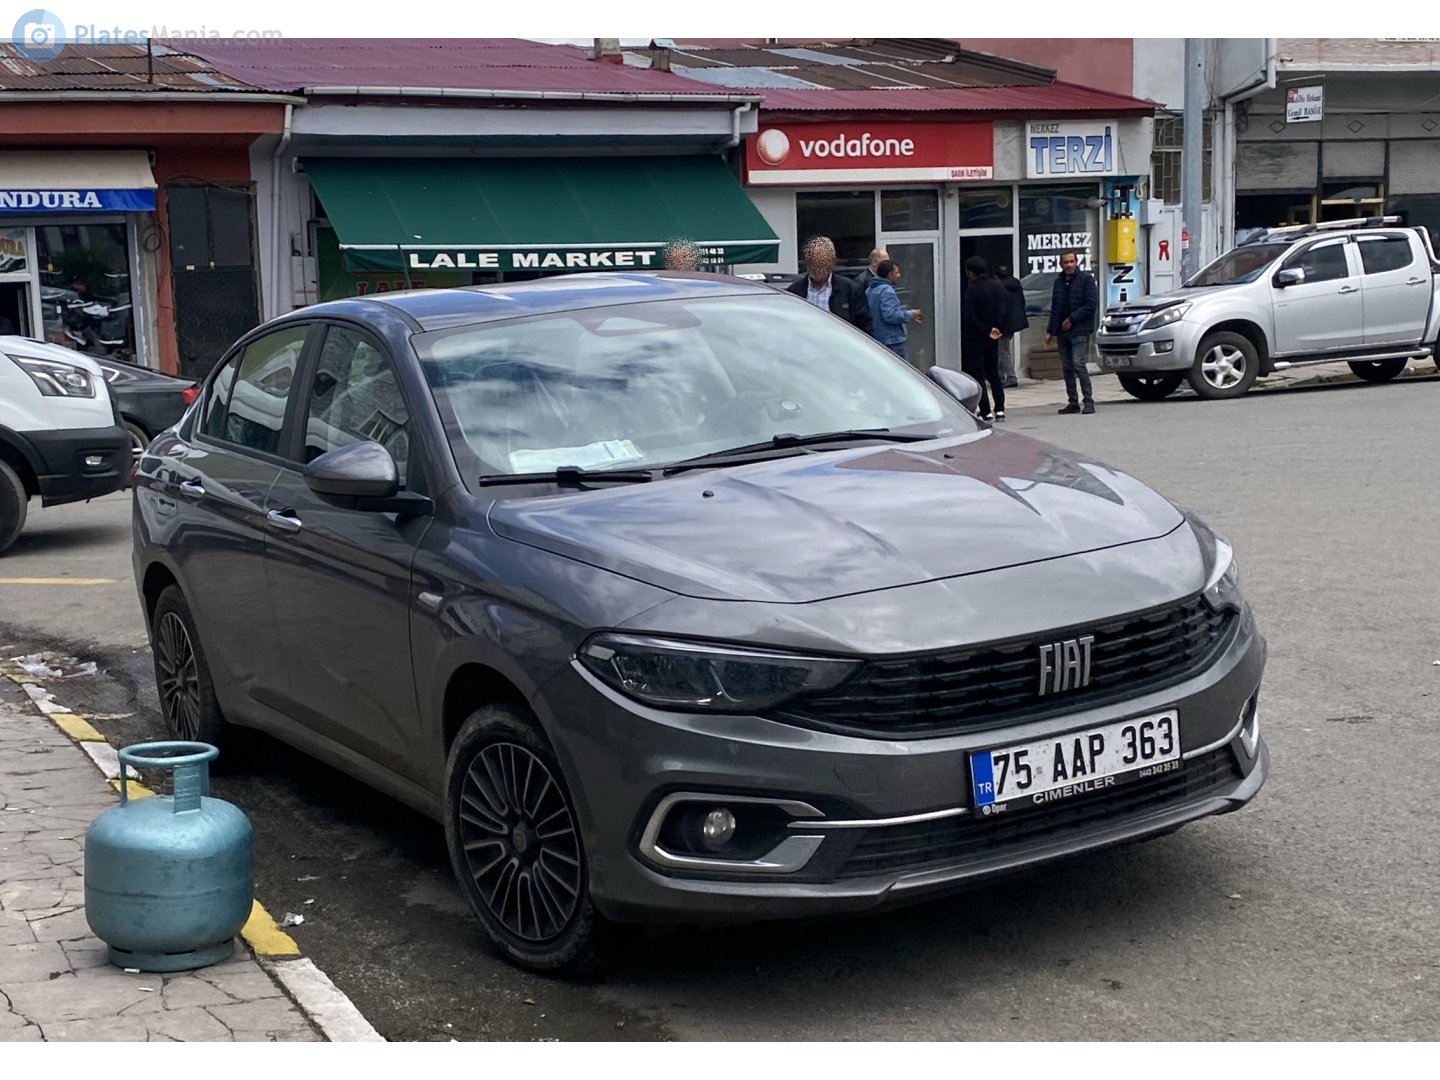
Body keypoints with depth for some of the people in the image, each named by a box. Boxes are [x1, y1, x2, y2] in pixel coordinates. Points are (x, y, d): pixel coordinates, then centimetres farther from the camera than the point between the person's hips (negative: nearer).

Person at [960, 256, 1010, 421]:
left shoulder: (972, 290, -15)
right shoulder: (999, 287, 6)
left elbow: (969, 317, -19)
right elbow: (1007, 313, 6)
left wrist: (986, 331, -12)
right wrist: (999, 330, 4)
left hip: (975, 339, -6)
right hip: (993, 339, 6)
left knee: (977, 376, -1)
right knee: (994, 374, 16)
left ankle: (986, 412, -5)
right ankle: (1000, 410, 13)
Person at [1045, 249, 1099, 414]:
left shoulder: (1086, 279, -4)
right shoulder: (1059, 281, 15)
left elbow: (1092, 304, -11)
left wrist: (1072, 319, -12)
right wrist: (1050, 330, 14)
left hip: (1080, 331, -6)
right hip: (1062, 332, 6)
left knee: (1078, 364, -16)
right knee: (1067, 368, 7)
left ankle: (1088, 401, -11)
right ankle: (1073, 402, 14)